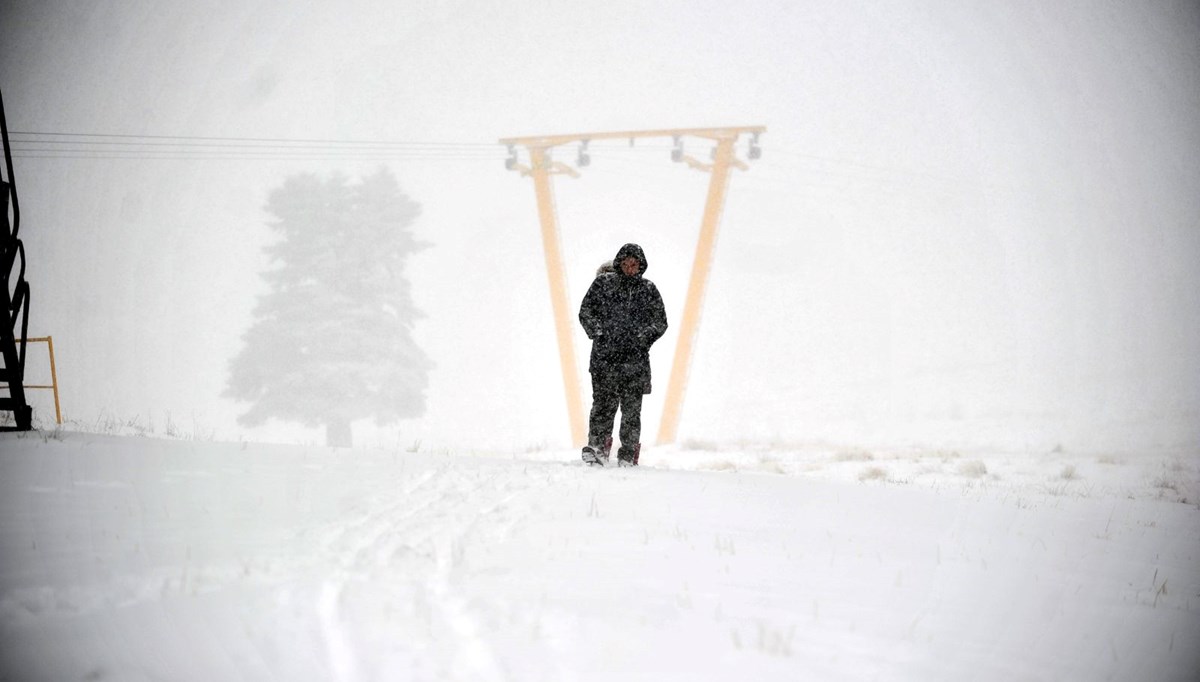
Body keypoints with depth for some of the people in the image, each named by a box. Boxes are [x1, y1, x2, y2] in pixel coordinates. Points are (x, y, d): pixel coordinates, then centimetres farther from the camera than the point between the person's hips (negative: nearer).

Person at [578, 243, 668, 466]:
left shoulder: (648, 290, 11)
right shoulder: (603, 283, 7)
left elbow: (661, 321, 12)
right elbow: (585, 312, 8)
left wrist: (646, 335, -3)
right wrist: (597, 332, -4)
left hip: (636, 358, 1)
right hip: (605, 356, -1)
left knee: (632, 408, 1)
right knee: (604, 403, -11)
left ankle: (628, 454, 7)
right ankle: (597, 445, -13)